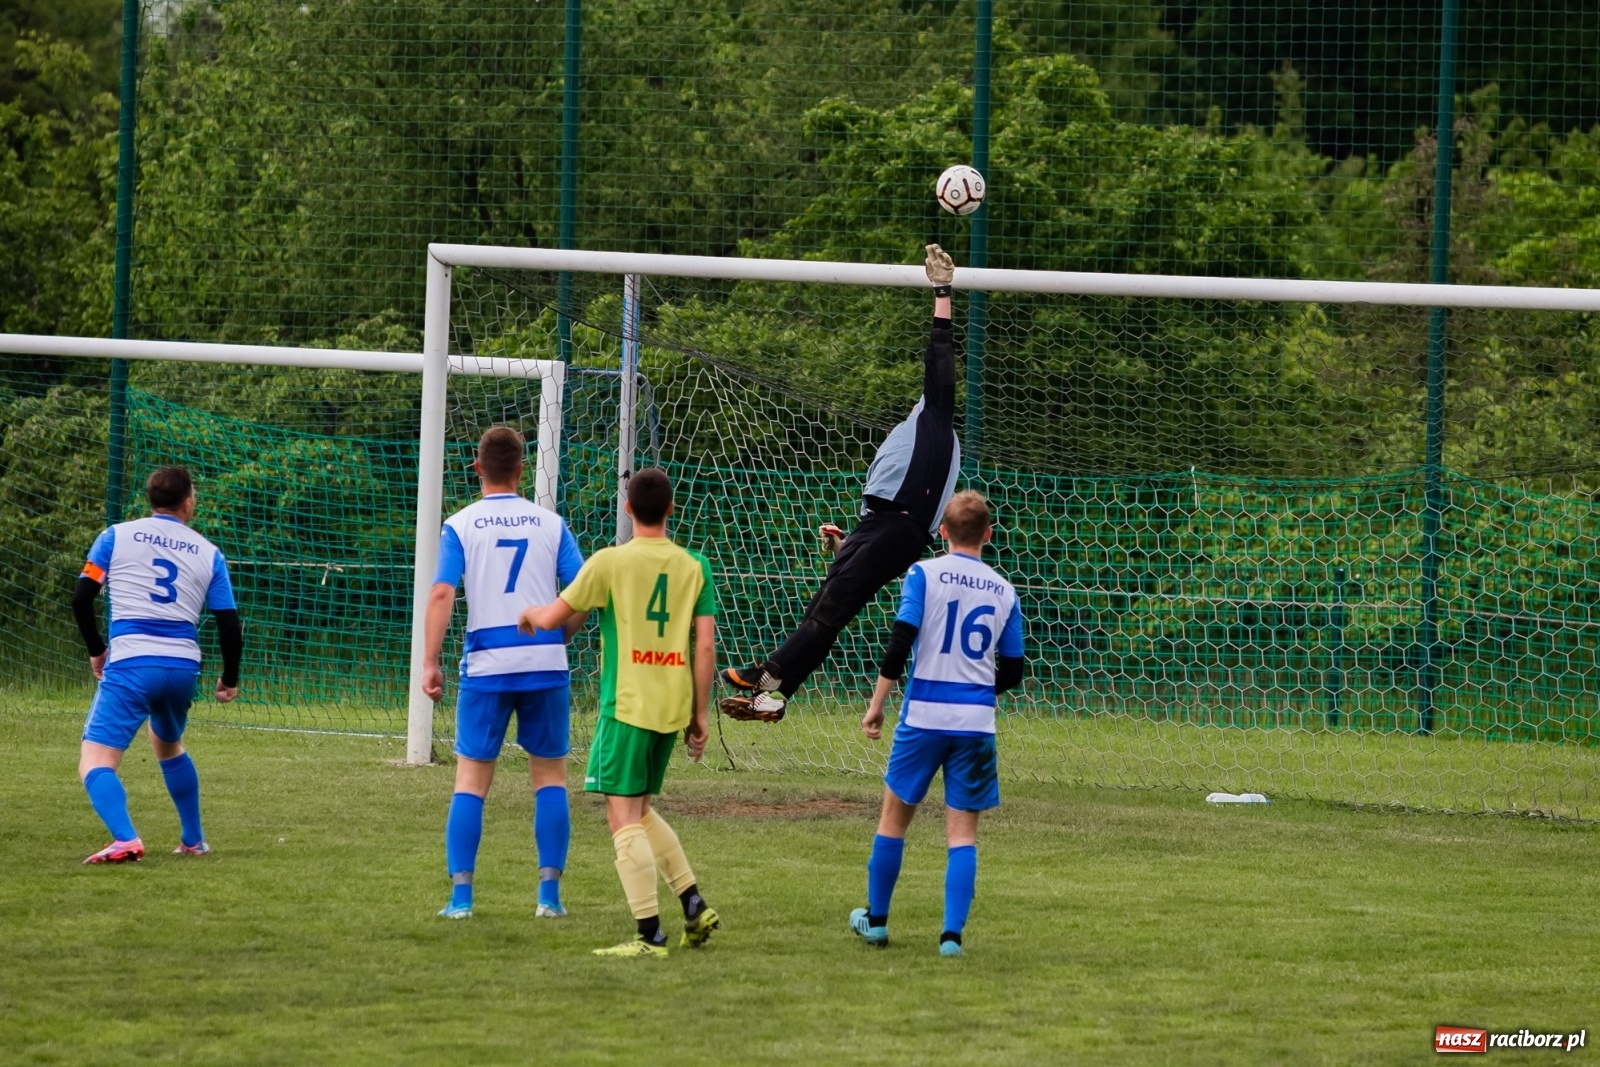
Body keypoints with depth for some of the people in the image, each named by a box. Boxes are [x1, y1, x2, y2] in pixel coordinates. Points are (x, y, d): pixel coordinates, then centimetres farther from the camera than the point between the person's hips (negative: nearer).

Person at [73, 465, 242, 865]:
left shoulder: (115, 537, 7)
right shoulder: (208, 554, 12)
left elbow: (81, 599, 2)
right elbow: (229, 624, 10)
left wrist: (96, 651, 18)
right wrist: (230, 680, 25)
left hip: (130, 664, -4)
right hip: (184, 665, 4)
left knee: (95, 761, -7)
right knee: (167, 744, 32)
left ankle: (125, 840, -32)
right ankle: (194, 841, 36)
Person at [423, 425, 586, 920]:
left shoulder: (460, 526, 1)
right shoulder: (551, 524, 5)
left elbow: (442, 594, -9)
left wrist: (431, 663, -7)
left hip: (486, 665, -1)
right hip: (546, 664, 1)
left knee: (471, 778, 5)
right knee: (550, 774, 11)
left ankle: (461, 894, 0)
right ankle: (550, 893, 6)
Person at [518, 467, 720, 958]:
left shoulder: (610, 562, -6)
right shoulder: (694, 567, 5)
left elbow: (552, 618, 1)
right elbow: (705, 645, 3)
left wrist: (529, 614, 25)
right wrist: (698, 716, 10)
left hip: (626, 705, -5)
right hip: (672, 709, 5)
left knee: (624, 818, -4)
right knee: (640, 810, 22)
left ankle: (650, 933, -11)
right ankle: (692, 902, 13)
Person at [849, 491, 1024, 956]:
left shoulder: (924, 574, -3)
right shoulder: (1004, 591, 7)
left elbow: (899, 644, -11)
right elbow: (1012, 673, 10)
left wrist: (877, 704, -3)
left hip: (924, 714, -2)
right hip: (977, 723, 2)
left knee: (895, 814, 15)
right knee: (962, 831, 4)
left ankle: (876, 919, 24)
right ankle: (952, 932, -6)